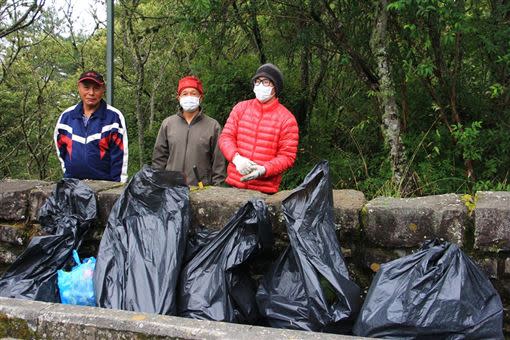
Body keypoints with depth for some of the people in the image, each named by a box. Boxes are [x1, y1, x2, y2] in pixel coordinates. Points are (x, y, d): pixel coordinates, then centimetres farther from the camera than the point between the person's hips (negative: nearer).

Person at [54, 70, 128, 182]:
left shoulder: (114, 117, -4)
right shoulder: (66, 116, 7)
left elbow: (119, 156, -5)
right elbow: (61, 148, 19)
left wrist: (117, 186, -9)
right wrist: (68, 171, 14)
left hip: (104, 185, -3)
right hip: (71, 183, 3)